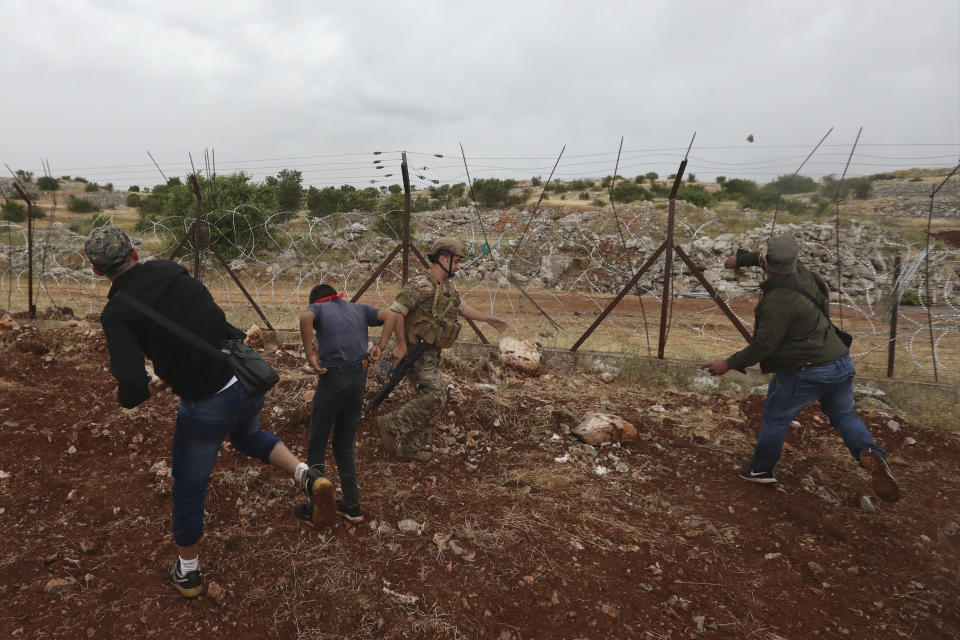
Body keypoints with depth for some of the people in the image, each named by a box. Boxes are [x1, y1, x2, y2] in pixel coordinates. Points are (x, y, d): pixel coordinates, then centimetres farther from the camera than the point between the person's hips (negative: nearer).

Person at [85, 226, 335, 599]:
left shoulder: (117, 314, -13)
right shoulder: (169, 269, 1)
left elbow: (135, 389, -23)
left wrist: (122, 395, 1)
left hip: (207, 404, -5)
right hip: (248, 377, 5)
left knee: (189, 486, 20)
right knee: (247, 437, 36)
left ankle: (187, 572, 40)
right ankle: (307, 477, 10)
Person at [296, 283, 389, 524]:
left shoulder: (318, 308, 6)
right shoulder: (359, 309, 18)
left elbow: (305, 317, -20)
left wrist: (310, 354, -15)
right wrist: (380, 346, 4)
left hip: (332, 379, -5)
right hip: (359, 380, 5)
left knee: (317, 445, 10)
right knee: (344, 445, 18)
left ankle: (316, 508, 15)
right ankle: (352, 505, 20)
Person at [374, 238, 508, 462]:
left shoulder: (448, 286, 11)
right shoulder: (422, 285, -20)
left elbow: (460, 307, 29)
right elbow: (395, 312, -26)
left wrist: (487, 318, 31)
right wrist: (382, 344, -26)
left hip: (432, 353, 9)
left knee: (427, 400, 11)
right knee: (434, 397, -16)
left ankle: (410, 448, 21)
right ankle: (390, 425, -1)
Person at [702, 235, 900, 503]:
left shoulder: (779, 301, -24)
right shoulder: (800, 272, 0)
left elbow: (763, 346, -21)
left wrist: (729, 364, -12)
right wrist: (743, 258, 31)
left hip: (805, 374, -8)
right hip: (840, 362, 8)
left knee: (775, 417, 12)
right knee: (844, 415, 23)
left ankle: (761, 469, 27)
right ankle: (869, 453, -4)